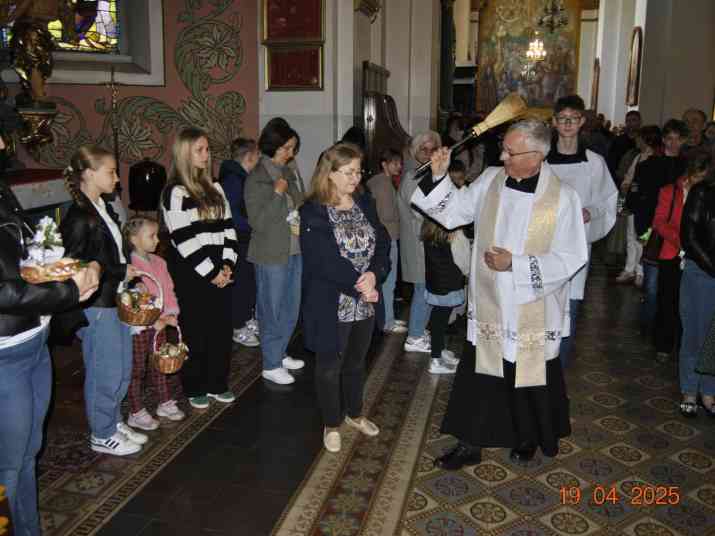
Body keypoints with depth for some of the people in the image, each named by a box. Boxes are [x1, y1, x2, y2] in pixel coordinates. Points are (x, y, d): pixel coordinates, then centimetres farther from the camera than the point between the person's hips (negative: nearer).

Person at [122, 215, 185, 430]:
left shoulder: (159, 262, 4)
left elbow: (168, 290, 7)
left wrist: (170, 313, -9)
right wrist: (152, 322, -24)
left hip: (159, 323, 7)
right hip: (138, 326, -7)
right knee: (137, 369, 6)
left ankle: (165, 403, 34)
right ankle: (136, 413, 18)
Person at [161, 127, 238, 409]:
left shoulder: (214, 188, 11)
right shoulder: (175, 192, -10)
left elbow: (227, 226, 9)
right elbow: (184, 239, -15)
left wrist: (227, 264, -3)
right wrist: (210, 272, -14)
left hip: (220, 272, 6)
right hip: (190, 273, -6)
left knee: (222, 328, 10)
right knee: (195, 332, 4)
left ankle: (217, 384, 25)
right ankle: (195, 389, 20)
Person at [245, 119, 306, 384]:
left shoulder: (288, 173, 7)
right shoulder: (257, 178, -12)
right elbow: (258, 222, -17)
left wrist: (303, 225, 4)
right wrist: (277, 193, -19)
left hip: (295, 251, 7)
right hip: (271, 254, -7)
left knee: (291, 309, 16)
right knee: (272, 311, 5)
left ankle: (280, 354, 33)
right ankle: (271, 365, 18)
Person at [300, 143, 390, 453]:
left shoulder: (365, 205, 7)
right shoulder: (314, 212, -12)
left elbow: (383, 244, 1)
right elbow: (325, 260, -20)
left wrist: (374, 274, -18)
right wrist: (359, 287, -21)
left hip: (365, 303, 6)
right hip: (331, 305, -5)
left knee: (357, 362, 21)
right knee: (330, 367, 9)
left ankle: (354, 413, 42)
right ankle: (331, 425, 28)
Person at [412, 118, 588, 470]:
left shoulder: (562, 198, -14)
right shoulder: (490, 181, -2)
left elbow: (571, 258, -13)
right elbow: (453, 211, 6)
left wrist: (516, 264, -21)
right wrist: (438, 177, -10)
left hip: (533, 314, -3)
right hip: (489, 308, 3)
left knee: (531, 381, 16)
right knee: (477, 378, 9)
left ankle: (529, 437, 42)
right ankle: (470, 445, 25)